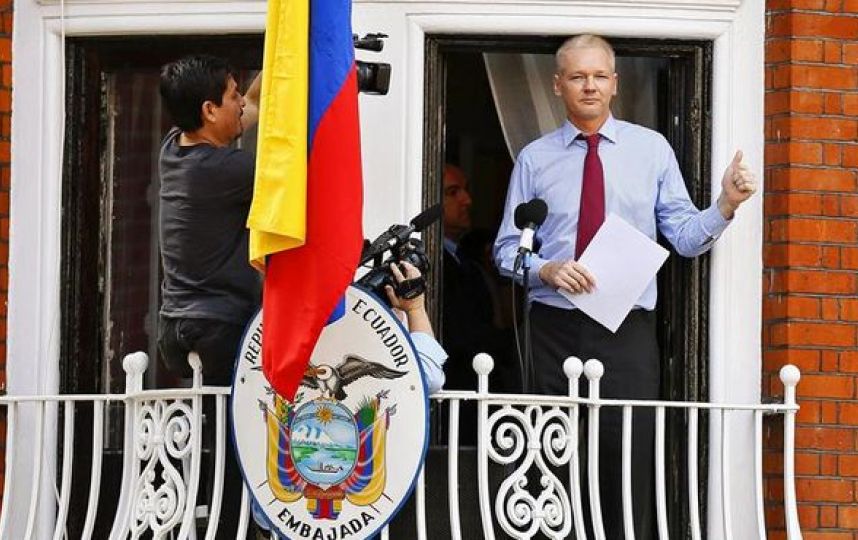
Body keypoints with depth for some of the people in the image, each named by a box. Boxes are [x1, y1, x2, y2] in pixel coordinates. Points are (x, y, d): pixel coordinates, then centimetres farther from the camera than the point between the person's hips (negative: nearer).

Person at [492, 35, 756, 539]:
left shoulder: (652, 148, 8)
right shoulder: (535, 158, 7)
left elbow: (685, 236, 4)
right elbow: (508, 247, 8)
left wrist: (725, 206, -14)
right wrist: (547, 270, -11)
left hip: (628, 328, 0)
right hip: (555, 327, 1)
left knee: (631, 456, -5)